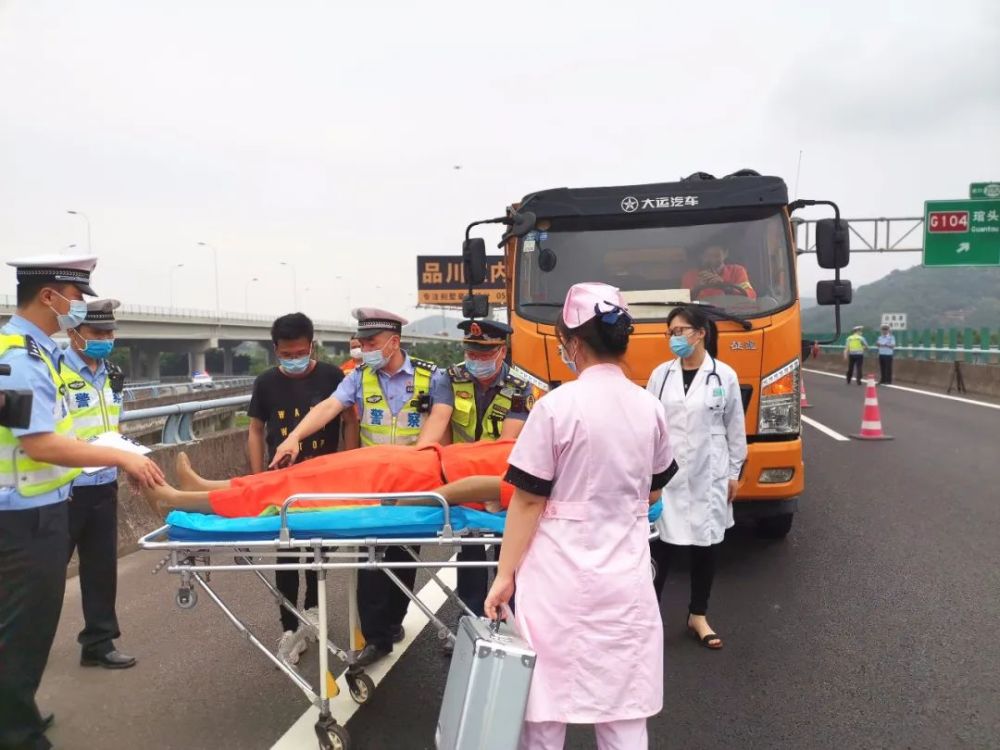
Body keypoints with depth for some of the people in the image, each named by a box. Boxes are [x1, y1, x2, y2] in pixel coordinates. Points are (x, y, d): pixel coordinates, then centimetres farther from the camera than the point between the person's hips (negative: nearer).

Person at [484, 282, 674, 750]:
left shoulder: (557, 406, -14)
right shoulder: (650, 409, 1)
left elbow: (528, 501, -12)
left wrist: (505, 575, -3)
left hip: (562, 575, -5)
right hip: (627, 574, 5)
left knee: (547, 699, 11)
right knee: (625, 707, 15)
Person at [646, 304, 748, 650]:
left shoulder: (724, 375, -1)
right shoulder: (660, 374, 2)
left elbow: (735, 428, 5)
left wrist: (734, 472, 5)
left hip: (708, 475, 0)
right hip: (666, 474, 0)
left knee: (706, 544, 10)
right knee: (660, 544, -1)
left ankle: (698, 615, 25)